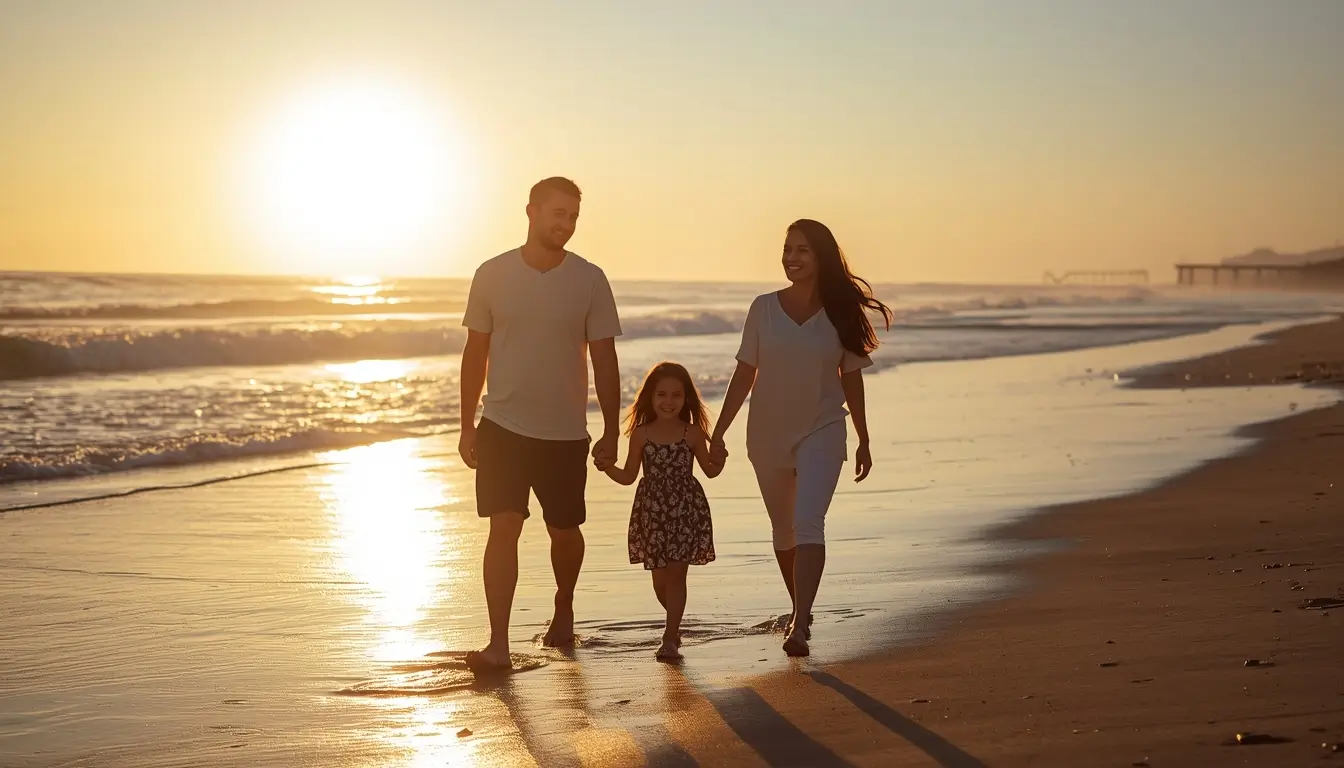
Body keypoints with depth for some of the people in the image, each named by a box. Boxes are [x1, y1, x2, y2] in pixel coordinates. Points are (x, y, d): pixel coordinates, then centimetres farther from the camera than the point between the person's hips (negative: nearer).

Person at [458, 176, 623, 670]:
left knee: (565, 532, 12)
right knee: (503, 527, -10)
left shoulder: (589, 280, -3)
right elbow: (475, 353, 6)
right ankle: (498, 643, -8)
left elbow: (604, 359, 0)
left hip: (565, 432, 1)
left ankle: (563, 609, 39)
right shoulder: (492, 275, -1)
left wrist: (611, 432, -1)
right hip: (503, 426, 0)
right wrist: (467, 426, 5)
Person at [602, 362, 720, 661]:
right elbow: (628, 476, 5)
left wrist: (719, 460, -17)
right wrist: (607, 467, -12)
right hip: (652, 511, 2)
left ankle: (670, 638, -2)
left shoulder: (692, 434, -3)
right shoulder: (641, 434, 0)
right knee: (659, 577, 9)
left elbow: (710, 470, 4)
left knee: (676, 572, -5)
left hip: (686, 510, -2)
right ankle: (675, 623, 36)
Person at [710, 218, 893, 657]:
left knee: (808, 525, -20)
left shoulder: (840, 313, -4)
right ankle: (801, 611, 37)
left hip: (821, 431, -3)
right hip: (768, 433, 3)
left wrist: (863, 441, 10)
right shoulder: (764, 309, -2)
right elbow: (744, 374, 2)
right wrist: (718, 433, -1)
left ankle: (799, 627, -25)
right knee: (784, 531, 16)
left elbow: (851, 379, 5)